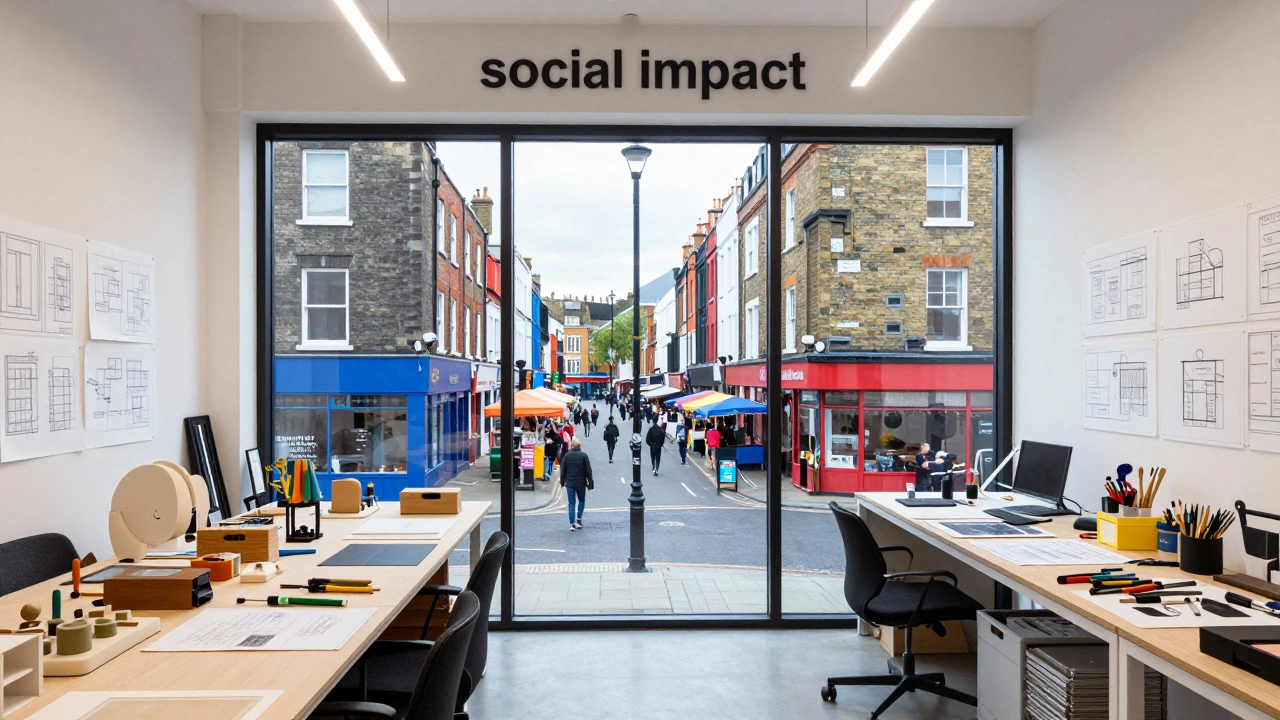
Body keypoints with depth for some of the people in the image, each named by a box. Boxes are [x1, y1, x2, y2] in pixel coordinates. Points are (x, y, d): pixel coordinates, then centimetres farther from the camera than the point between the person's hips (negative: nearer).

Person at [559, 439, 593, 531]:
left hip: (569, 483, 1)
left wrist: (562, 481, 13)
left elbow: (563, 469, 2)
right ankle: (579, 519, 10)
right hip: (581, 483, -1)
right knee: (581, 501, 19)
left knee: (571, 503, 3)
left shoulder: (567, 455, -1)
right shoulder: (584, 455, -5)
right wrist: (590, 482, 3)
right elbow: (588, 470, -5)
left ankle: (572, 524, -4)